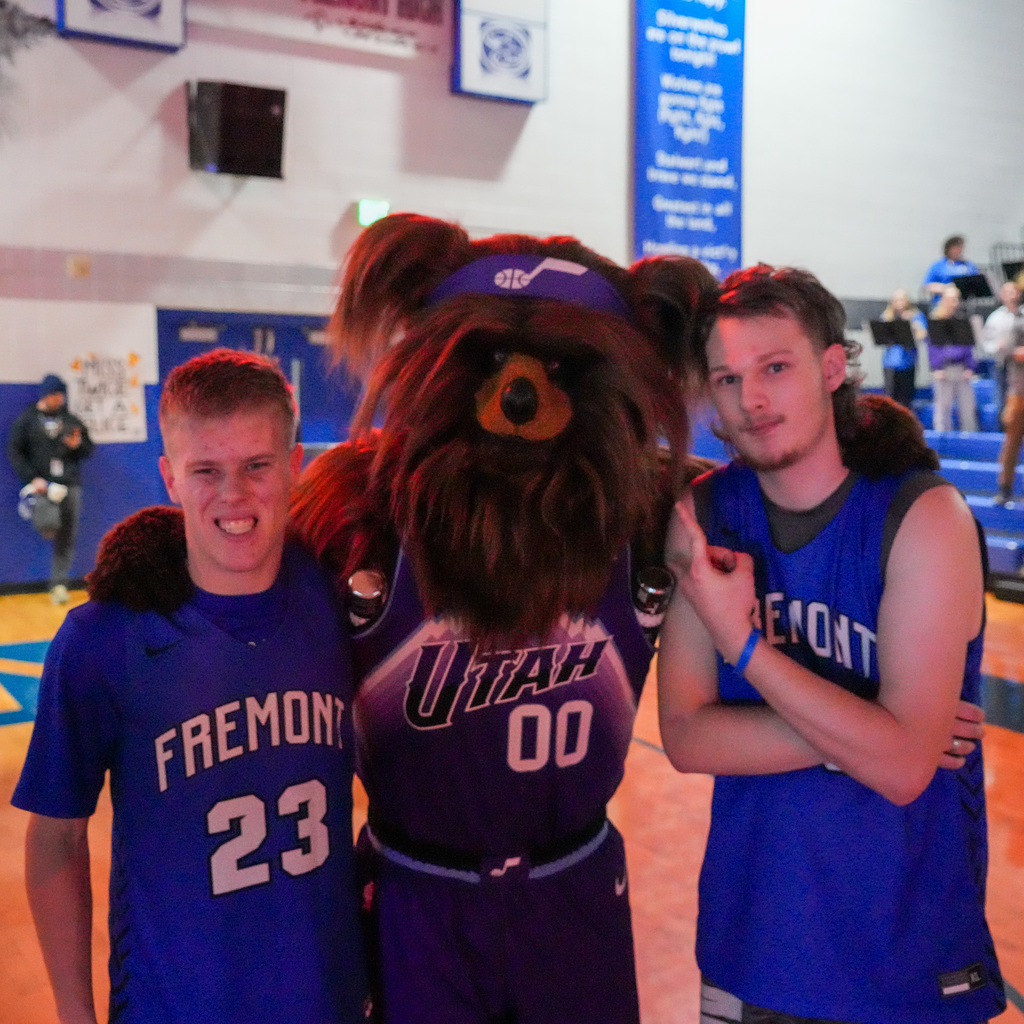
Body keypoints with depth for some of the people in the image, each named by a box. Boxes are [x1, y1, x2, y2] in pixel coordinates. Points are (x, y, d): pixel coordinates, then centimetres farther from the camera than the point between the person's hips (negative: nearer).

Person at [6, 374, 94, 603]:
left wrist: (78, 445, -5)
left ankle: (58, 584, 12)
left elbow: (89, 449, 19)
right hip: (42, 485, -3)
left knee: (67, 538, 3)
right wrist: (32, 479, -11)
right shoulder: (27, 420, 7)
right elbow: (14, 452, 1)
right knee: (50, 528, -26)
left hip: (70, 485, 3)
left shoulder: (71, 421, 16)